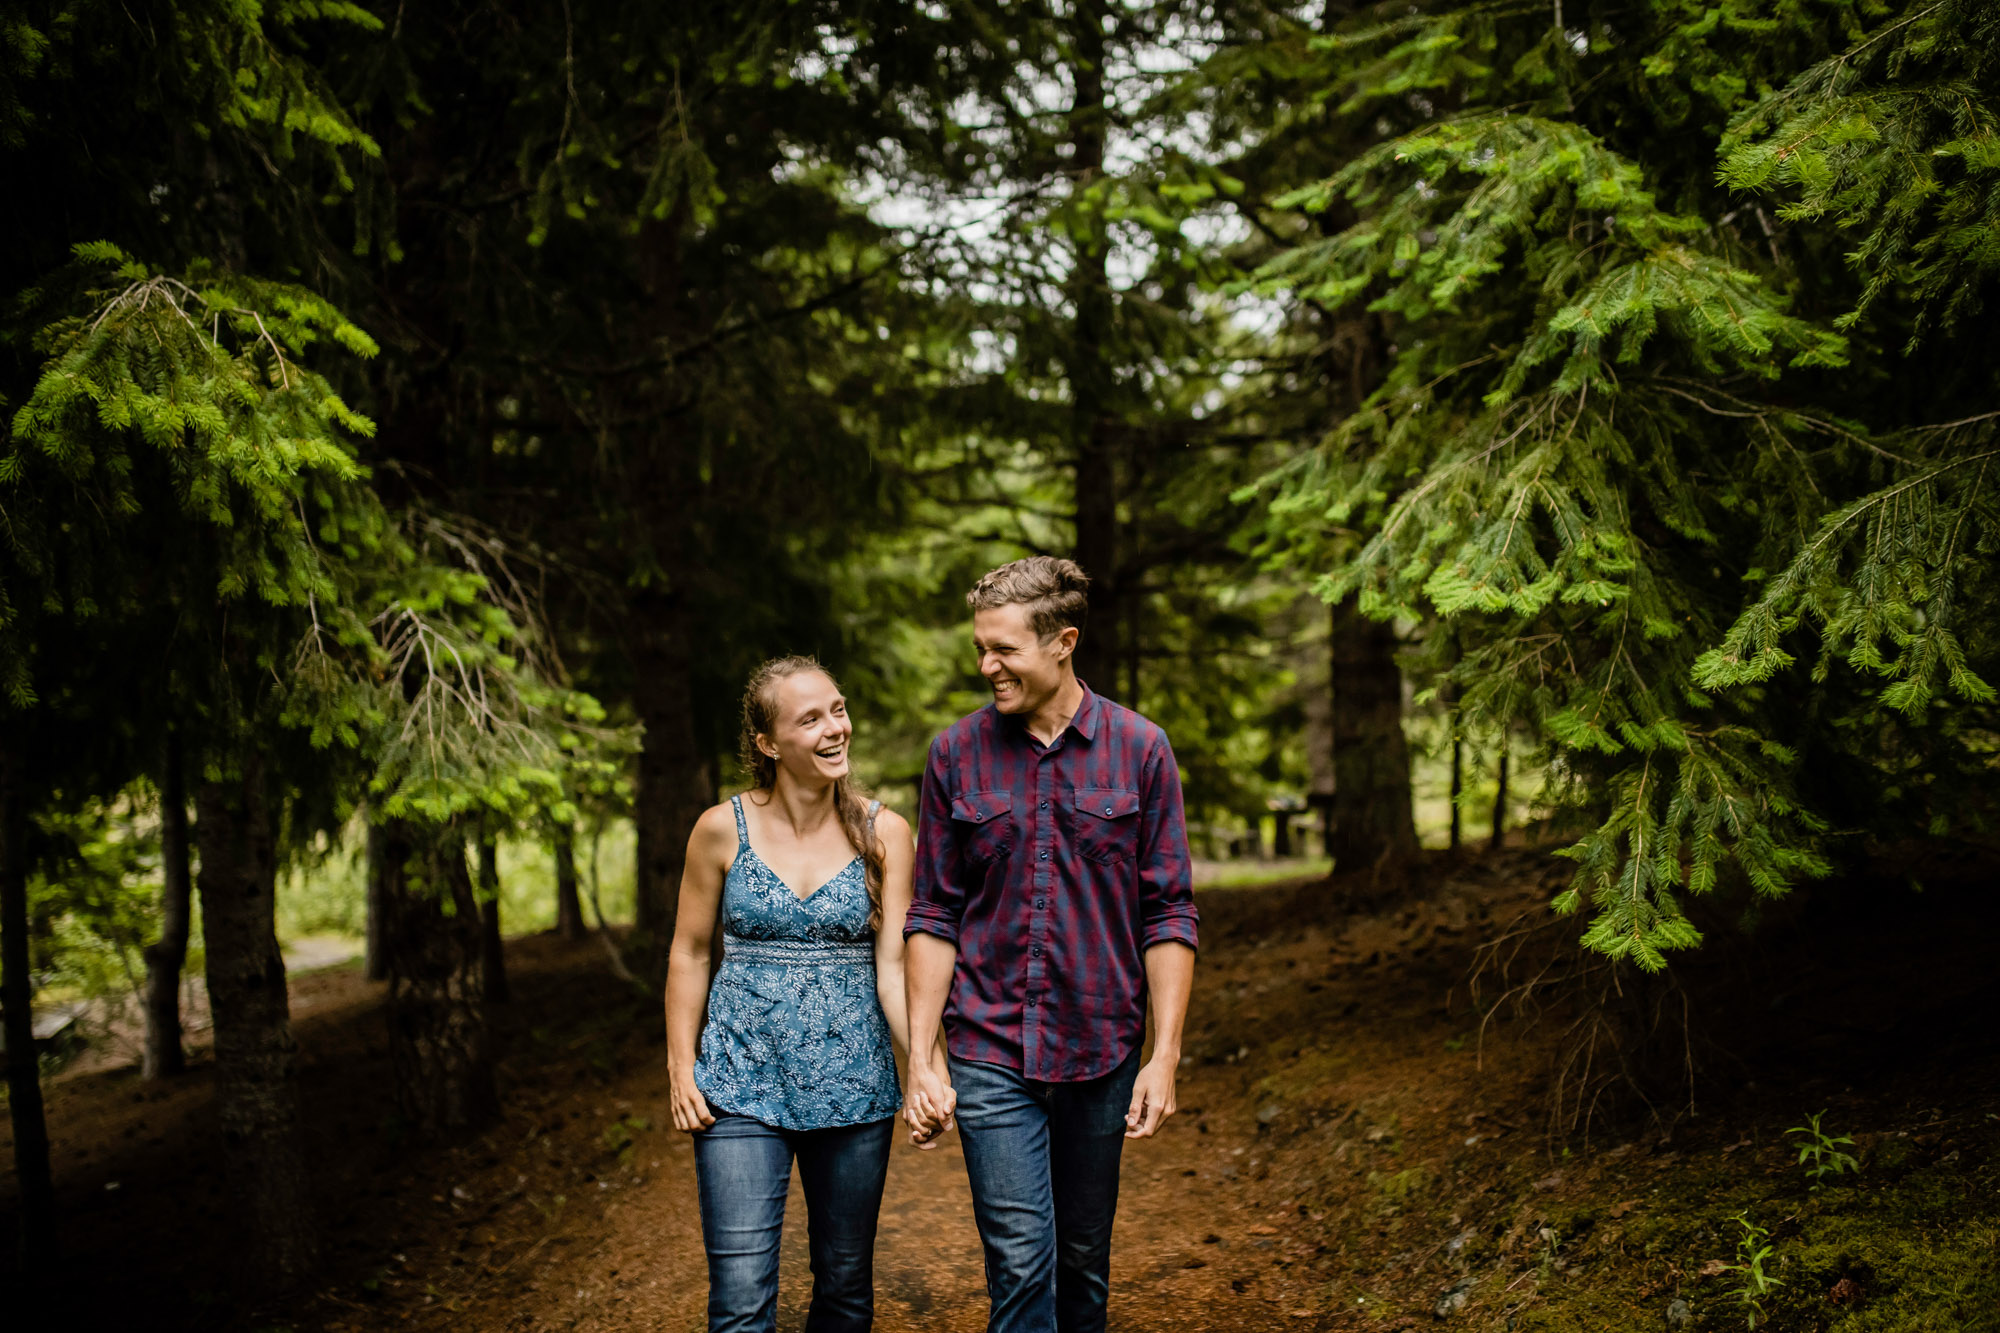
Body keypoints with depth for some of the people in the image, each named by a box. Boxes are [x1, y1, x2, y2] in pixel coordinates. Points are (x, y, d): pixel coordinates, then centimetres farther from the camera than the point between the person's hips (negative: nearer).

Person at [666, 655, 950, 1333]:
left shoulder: (884, 834, -1)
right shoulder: (723, 830, -3)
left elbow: (893, 966, -4)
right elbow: (689, 955, 6)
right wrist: (681, 1070, 1)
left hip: (854, 1089, 2)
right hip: (742, 1086, -1)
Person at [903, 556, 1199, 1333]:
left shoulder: (1140, 751, -2)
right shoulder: (958, 753, 0)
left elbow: (1169, 913, -1)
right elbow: (933, 915, 2)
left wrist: (1165, 1057, -7)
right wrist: (921, 1056, -4)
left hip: (1100, 1051, 1)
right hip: (990, 1054, 0)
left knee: (1083, 1260, 13)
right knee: (1020, 1262, -6)